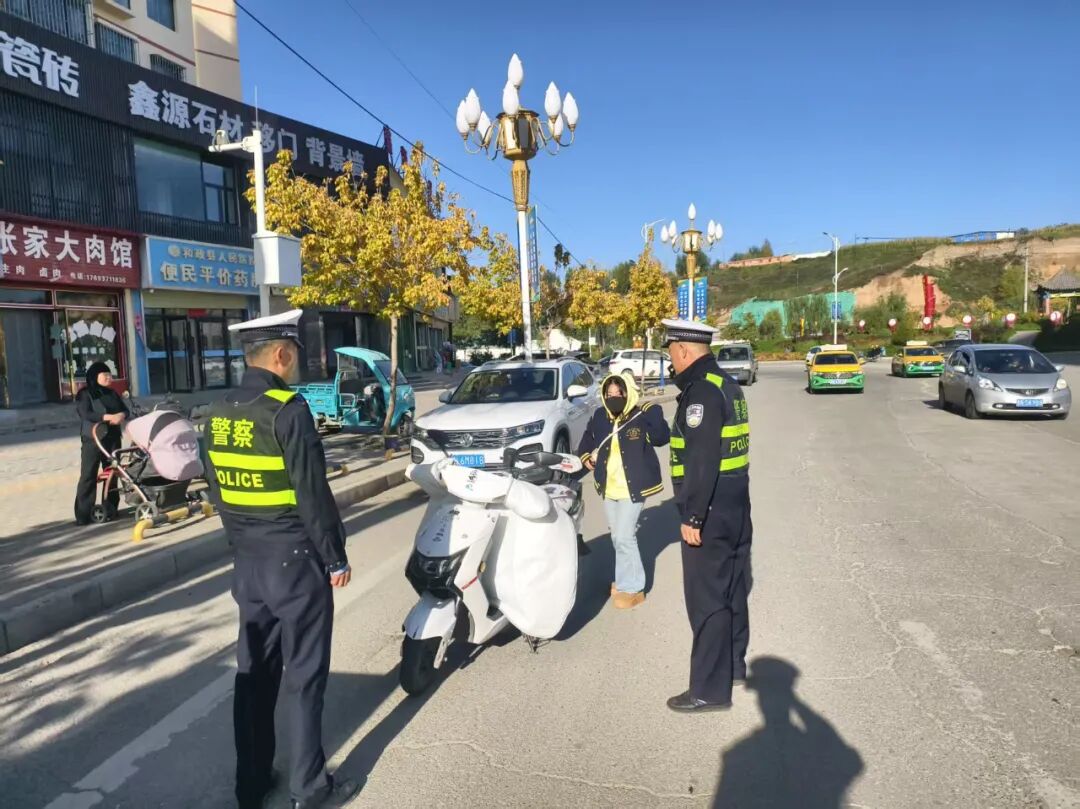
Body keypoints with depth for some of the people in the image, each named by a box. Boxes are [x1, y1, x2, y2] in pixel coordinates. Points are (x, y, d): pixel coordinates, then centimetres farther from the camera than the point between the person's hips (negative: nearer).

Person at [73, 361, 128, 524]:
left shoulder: (112, 393, 15)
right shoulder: (84, 394, -2)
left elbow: (125, 409, 10)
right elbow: (85, 414, -16)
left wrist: (121, 415, -14)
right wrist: (109, 416, -23)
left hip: (113, 439, 5)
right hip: (93, 439, -5)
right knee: (88, 476, -4)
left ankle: (110, 509, 15)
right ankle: (83, 514, -2)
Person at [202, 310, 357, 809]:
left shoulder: (219, 414, 5)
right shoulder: (287, 410, -19)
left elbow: (218, 492, 13)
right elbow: (313, 494, -18)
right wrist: (335, 558, -9)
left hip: (247, 562, 7)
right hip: (294, 560, -7)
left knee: (254, 671, 16)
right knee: (304, 675, 5)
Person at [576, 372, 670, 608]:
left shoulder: (641, 416, -14)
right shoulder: (600, 416, 1)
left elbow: (663, 437, -22)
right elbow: (588, 436, 20)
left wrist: (653, 414, -32)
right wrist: (585, 455, 7)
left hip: (634, 487, -6)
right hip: (608, 487, 6)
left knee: (624, 537, -8)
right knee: (617, 536, 17)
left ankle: (631, 587, 8)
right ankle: (628, 578, 36)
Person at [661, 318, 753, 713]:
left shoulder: (701, 392, -18)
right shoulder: (727, 384, 12)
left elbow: (702, 461, -24)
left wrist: (692, 516, -21)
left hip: (711, 512, -10)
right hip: (736, 504, 10)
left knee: (707, 600, -1)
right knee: (732, 590, 20)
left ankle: (710, 689, 9)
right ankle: (734, 665, 35)